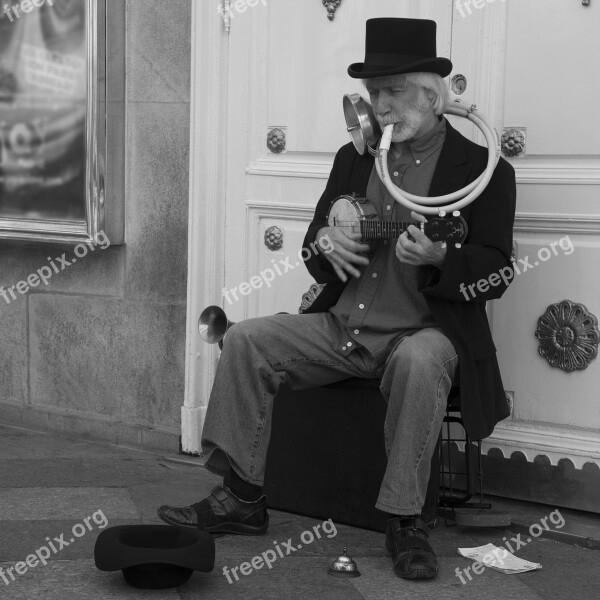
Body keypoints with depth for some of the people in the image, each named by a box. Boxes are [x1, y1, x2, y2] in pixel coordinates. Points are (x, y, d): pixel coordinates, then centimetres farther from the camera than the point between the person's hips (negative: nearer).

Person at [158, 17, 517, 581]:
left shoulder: (483, 169, -3)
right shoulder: (353, 157, 14)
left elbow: (494, 275, -8)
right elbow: (313, 246, 19)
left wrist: (439, 259, -29)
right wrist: (325, 242, -6)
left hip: (425, 332, -5)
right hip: (340, 326, 6)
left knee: (419, 363, -38)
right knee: (246, 339, -12)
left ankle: (404, 522, -25)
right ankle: (241, 499, -7)